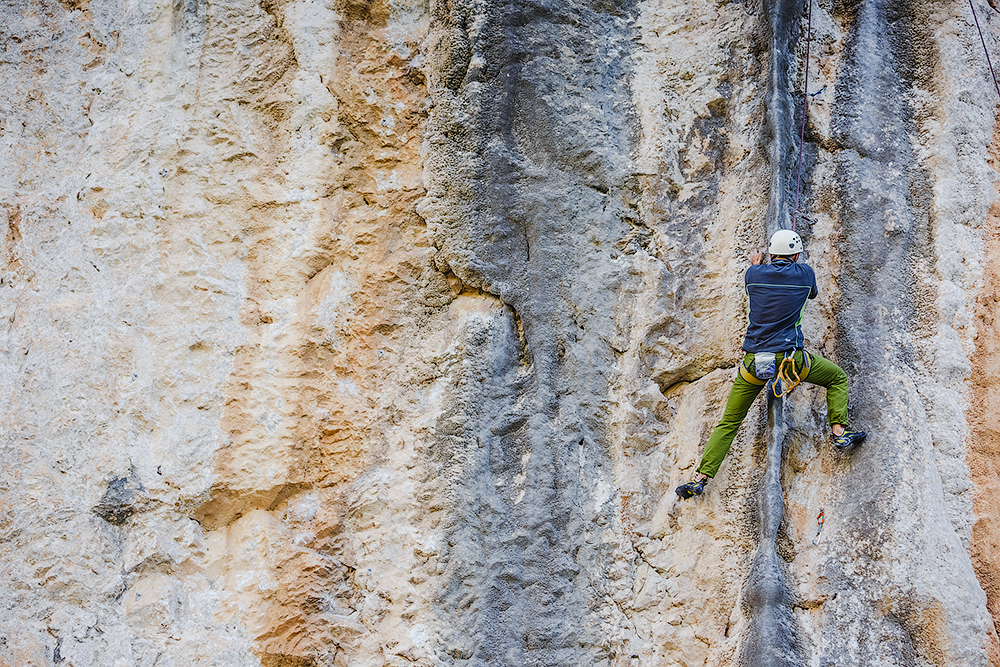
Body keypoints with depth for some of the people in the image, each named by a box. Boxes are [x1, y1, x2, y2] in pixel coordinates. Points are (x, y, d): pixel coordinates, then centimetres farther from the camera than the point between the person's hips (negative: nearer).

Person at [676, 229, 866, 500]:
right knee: (837, 378, 24)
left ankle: (701, 477, 4)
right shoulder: (804, 273, 3)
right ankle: (840, 432, 10)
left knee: (729, 422, 11)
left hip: (753, 361, 2)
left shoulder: (754, 274, 4)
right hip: (790, 357, -2)